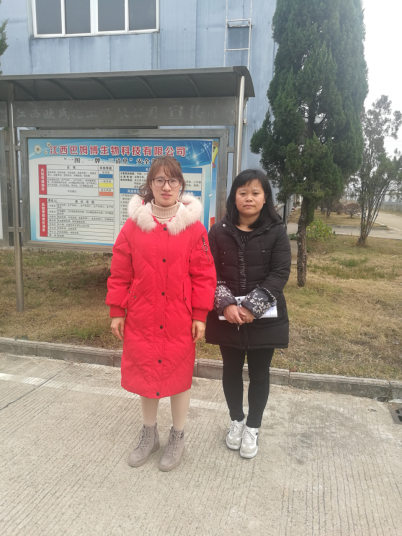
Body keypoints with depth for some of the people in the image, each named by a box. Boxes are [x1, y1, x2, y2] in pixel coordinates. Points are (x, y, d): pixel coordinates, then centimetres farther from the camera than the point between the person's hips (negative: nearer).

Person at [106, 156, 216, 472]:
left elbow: (203, 275, -4)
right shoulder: (134, 225, -1)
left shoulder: (194, 227, -5)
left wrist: (200, 316, -6)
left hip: (179, 321, -1)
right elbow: (120, 274, 3)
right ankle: (149, 433, 39)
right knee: (145, 372, 15)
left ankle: (178, 437, 34)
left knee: (179, 373, 12)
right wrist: (117, 312, 2)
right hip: (142, 318, 2)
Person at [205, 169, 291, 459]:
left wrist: (252, 307, -20)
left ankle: (253, 428, 34)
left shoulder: (276, 232, -5)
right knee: (232, 370, 16)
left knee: (259, 373, 12)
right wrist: (226, 304, -18)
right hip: (227, 316, 2)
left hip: (264, 317, -1)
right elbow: (210, 273, -4)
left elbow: (280, 273, -11)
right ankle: (236, 420, 40)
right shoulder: (220, 231, -1)